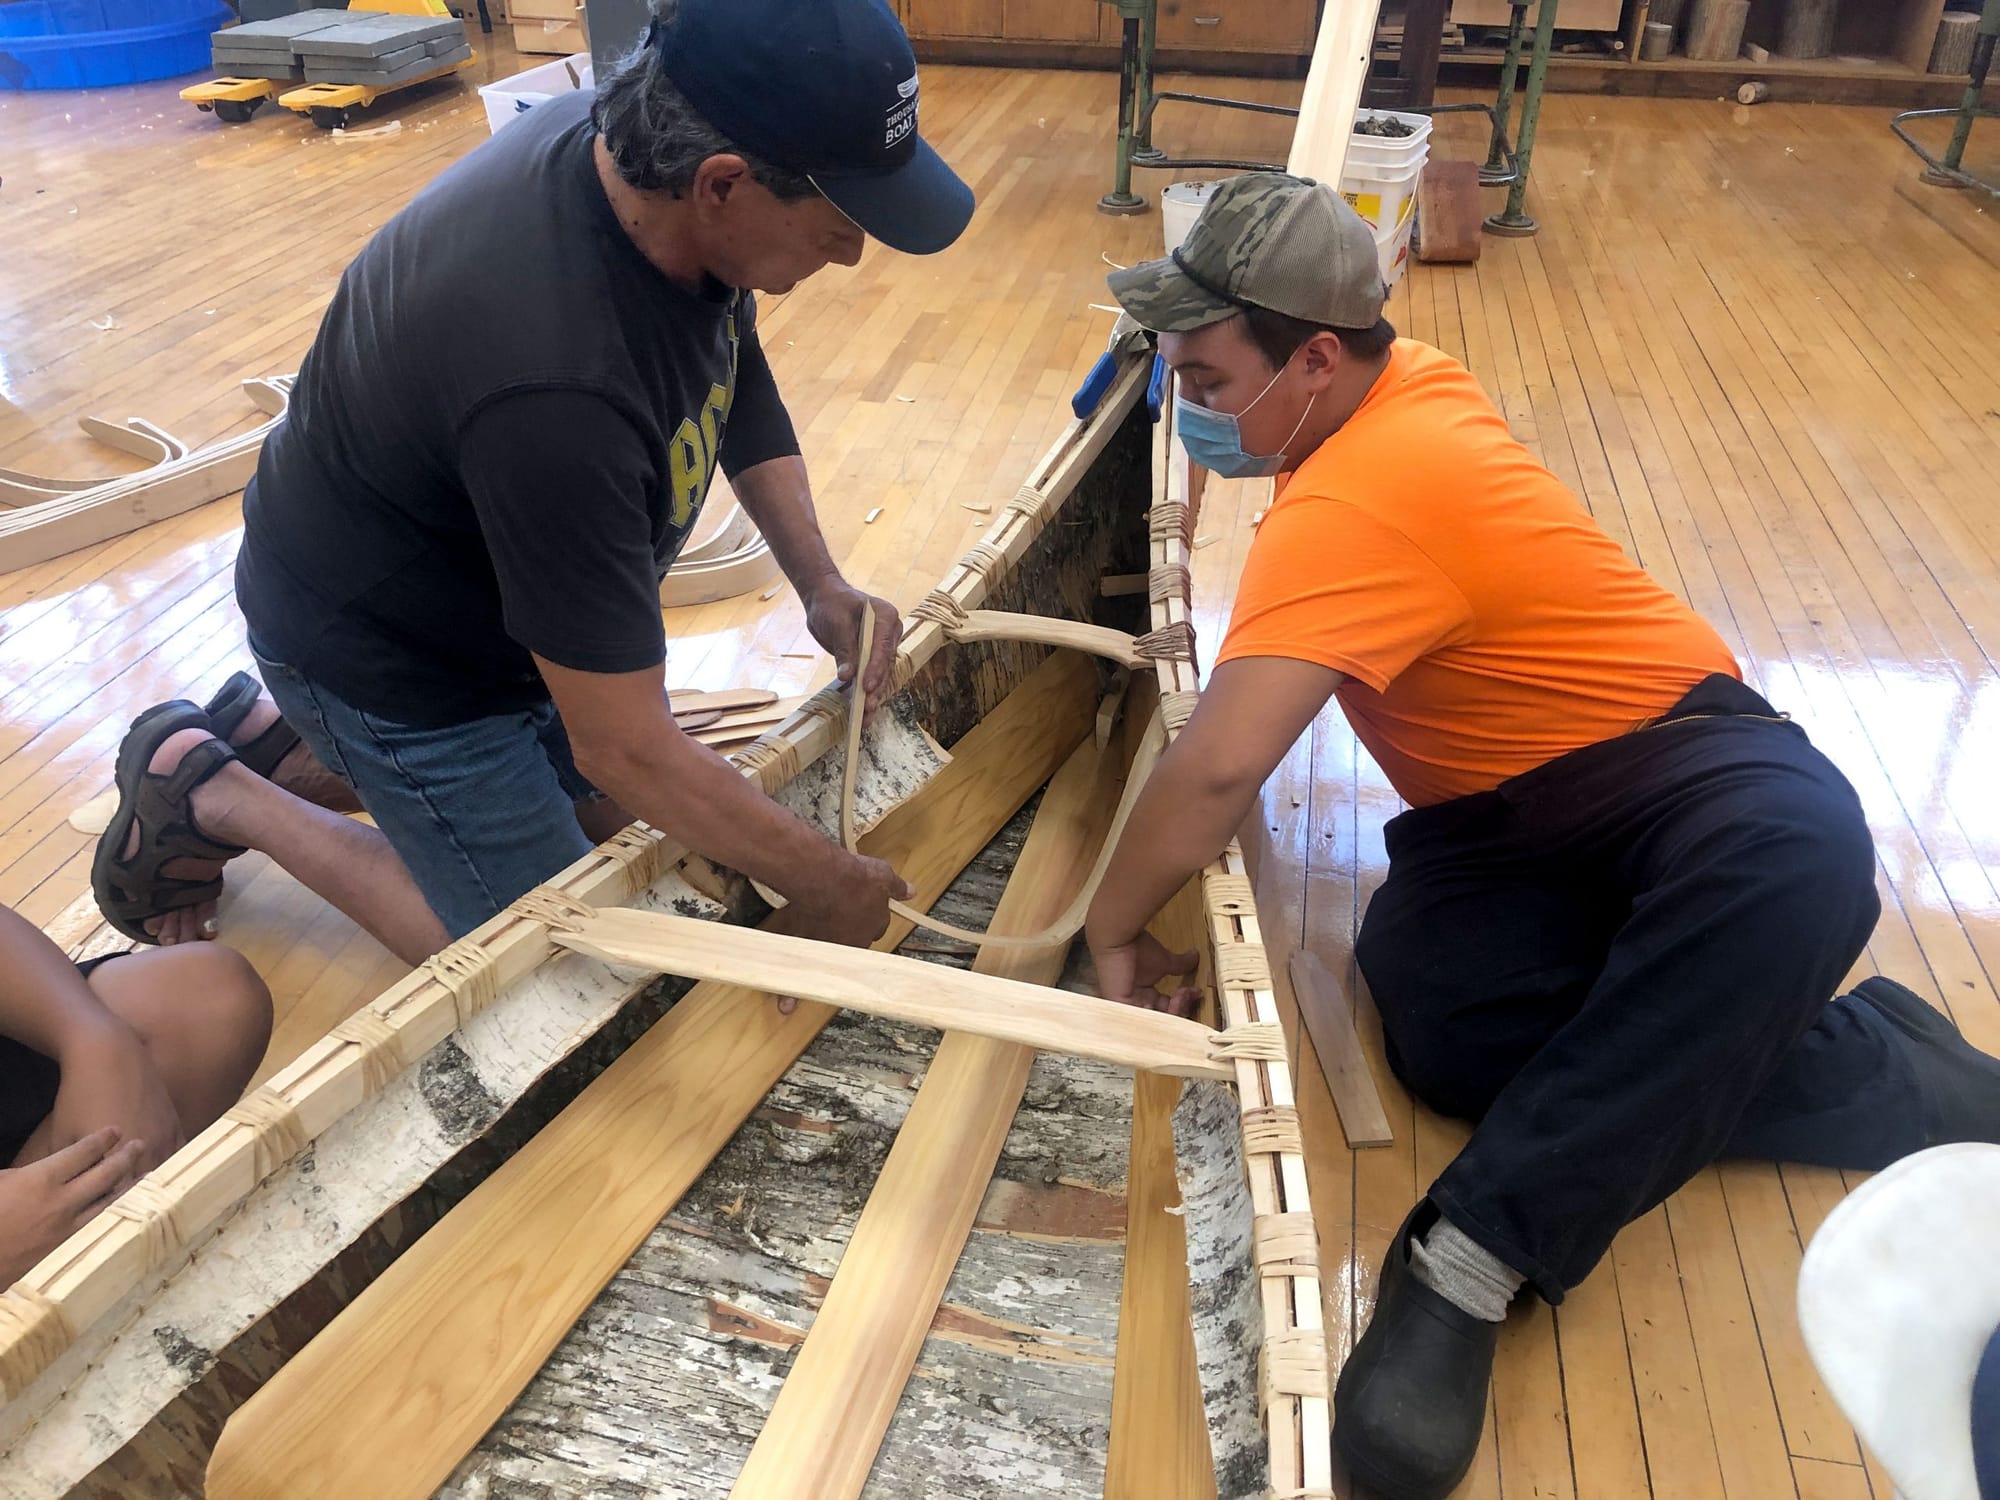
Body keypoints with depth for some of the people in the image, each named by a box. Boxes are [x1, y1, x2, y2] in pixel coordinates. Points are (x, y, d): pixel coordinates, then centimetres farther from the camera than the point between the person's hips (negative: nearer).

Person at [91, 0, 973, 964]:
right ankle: (209, 797, 11)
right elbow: (622, 748, -33)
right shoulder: (555, 384, -41)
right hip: (383, 655, -8)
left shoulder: (641, 146, -16)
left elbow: (740, 379, 4)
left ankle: (286, 738, 22)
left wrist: (819, 582, -8)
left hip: (487, 592, 8)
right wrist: (818, 881, -20)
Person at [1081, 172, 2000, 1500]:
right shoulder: (1401, 377, 2)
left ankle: (1470, 1259, -40)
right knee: (1447, 1030, -24)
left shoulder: (1356, 502, -27)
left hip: (1674, 770, -7)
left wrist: (1115, 927, -22)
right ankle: (1881, 1074, -9)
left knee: (1798, 849, -42)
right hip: (1503, 817, 8)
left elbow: (1220, 769, -37)